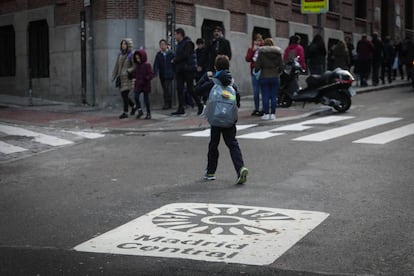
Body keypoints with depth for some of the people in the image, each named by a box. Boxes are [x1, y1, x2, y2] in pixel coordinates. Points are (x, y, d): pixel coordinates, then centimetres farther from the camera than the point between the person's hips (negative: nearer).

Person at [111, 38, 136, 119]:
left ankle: (125, 112, -5)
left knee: (125, 95, -11)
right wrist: (114, 76, 8)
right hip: (121, 77, 6)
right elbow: (116, 66, 12)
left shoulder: (131, 55, -7)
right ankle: (134, 106, 31)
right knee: (123, 95, 10)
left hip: (128, 77, -6)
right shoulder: (120, 55, 10)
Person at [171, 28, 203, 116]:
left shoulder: (188, 43, -10)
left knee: (190, 89, -6)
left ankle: (200, 105, 9)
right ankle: (181, 109, 5)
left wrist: (174, 60, -11)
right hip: (180, 70, 8)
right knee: (179, 89, 3)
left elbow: (185, 56, -20)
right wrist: (175, 60, -4)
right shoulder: (179, 44, 17)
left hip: (188, 70, -8)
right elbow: (178, 56, 16)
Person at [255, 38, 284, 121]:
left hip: (264, 77, -2)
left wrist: (256, 70, 12)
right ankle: (273, 114, 6)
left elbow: (257, 66, -8)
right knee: (273, 97, 5)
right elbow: (281, 66, 3)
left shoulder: (262, 53, -4)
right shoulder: (278, 53, 4)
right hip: (275, 77, 3)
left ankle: (266, 114, 0)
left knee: (265, 97, 1)